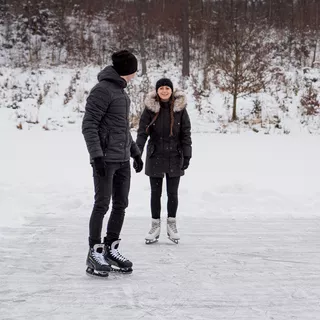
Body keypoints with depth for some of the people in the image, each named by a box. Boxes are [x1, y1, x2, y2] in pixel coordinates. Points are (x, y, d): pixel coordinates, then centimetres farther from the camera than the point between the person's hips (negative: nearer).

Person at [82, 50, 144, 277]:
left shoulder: (121, 91, 16)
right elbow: (89, 125, -15)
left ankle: (111, 249, 17)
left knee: (121, 205, 9)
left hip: (123, 160, 9)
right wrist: (96, 155, -23)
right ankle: (95, 253, 1)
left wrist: (135, 152, 24)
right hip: (106, 159, -8)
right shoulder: (102, 90, -11)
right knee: (103, 204, -6)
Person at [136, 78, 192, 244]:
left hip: (174, 157, 0)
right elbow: (142, 131, -7)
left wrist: (187, 155, -5)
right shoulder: (150, 108, -3)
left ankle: (171, 224, 20)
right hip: (155, 156, 0)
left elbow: (185, 133, 0)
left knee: (172, 192, 5)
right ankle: (155, 226, 16)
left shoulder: (180, 109, -2)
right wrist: (137, 152, -17)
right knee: (156, 192, 7)